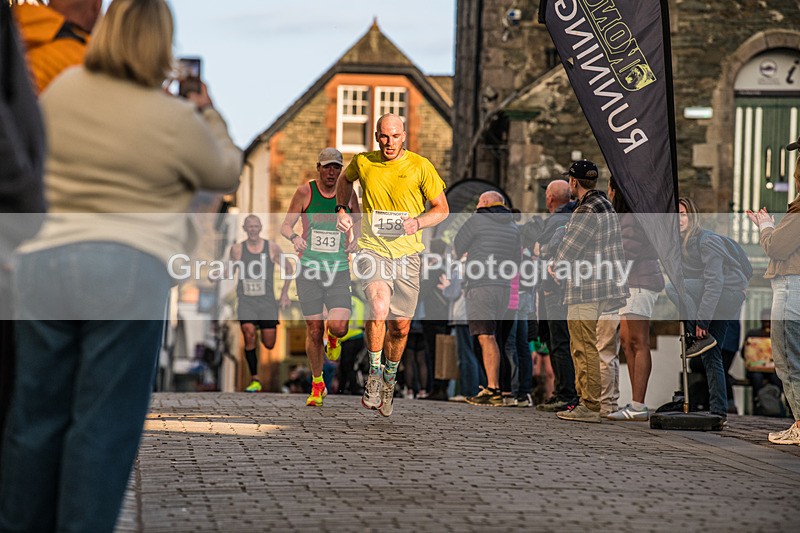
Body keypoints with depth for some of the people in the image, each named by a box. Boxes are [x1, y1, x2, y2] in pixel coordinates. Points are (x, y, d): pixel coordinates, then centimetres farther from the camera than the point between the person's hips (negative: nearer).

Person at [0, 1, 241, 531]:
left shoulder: (62, 90, 5)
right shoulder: (177, 119, -5)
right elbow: (227, 174, 12)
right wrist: (209, 114, 27)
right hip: (131, 273, -4)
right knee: (104, 427, 3)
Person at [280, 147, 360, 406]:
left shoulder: (348, 193, 4)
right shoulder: (305, 192, -2)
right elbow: (285, 225, 3)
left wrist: (356, 239, -2)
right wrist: (294, 237, -20)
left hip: (339, 271, 1)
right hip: (309, 269, -1)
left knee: (339, 327, -17)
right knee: (314, 330, -1)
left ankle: (333, 336, 23)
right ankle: (317, 384, 19)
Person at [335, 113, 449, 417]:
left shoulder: (420, 167, -4)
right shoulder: (363, 163, 1)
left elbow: (442, 209, 3)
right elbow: (345, 179, 26)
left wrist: (417, 223, -15)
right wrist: (341, 209, 11)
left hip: (407, 252, 1)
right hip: (372, 249, -1)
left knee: (400, 326, 5)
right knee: (379, 307, -27)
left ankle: (390, 377, 33)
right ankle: (374, 372, -9)